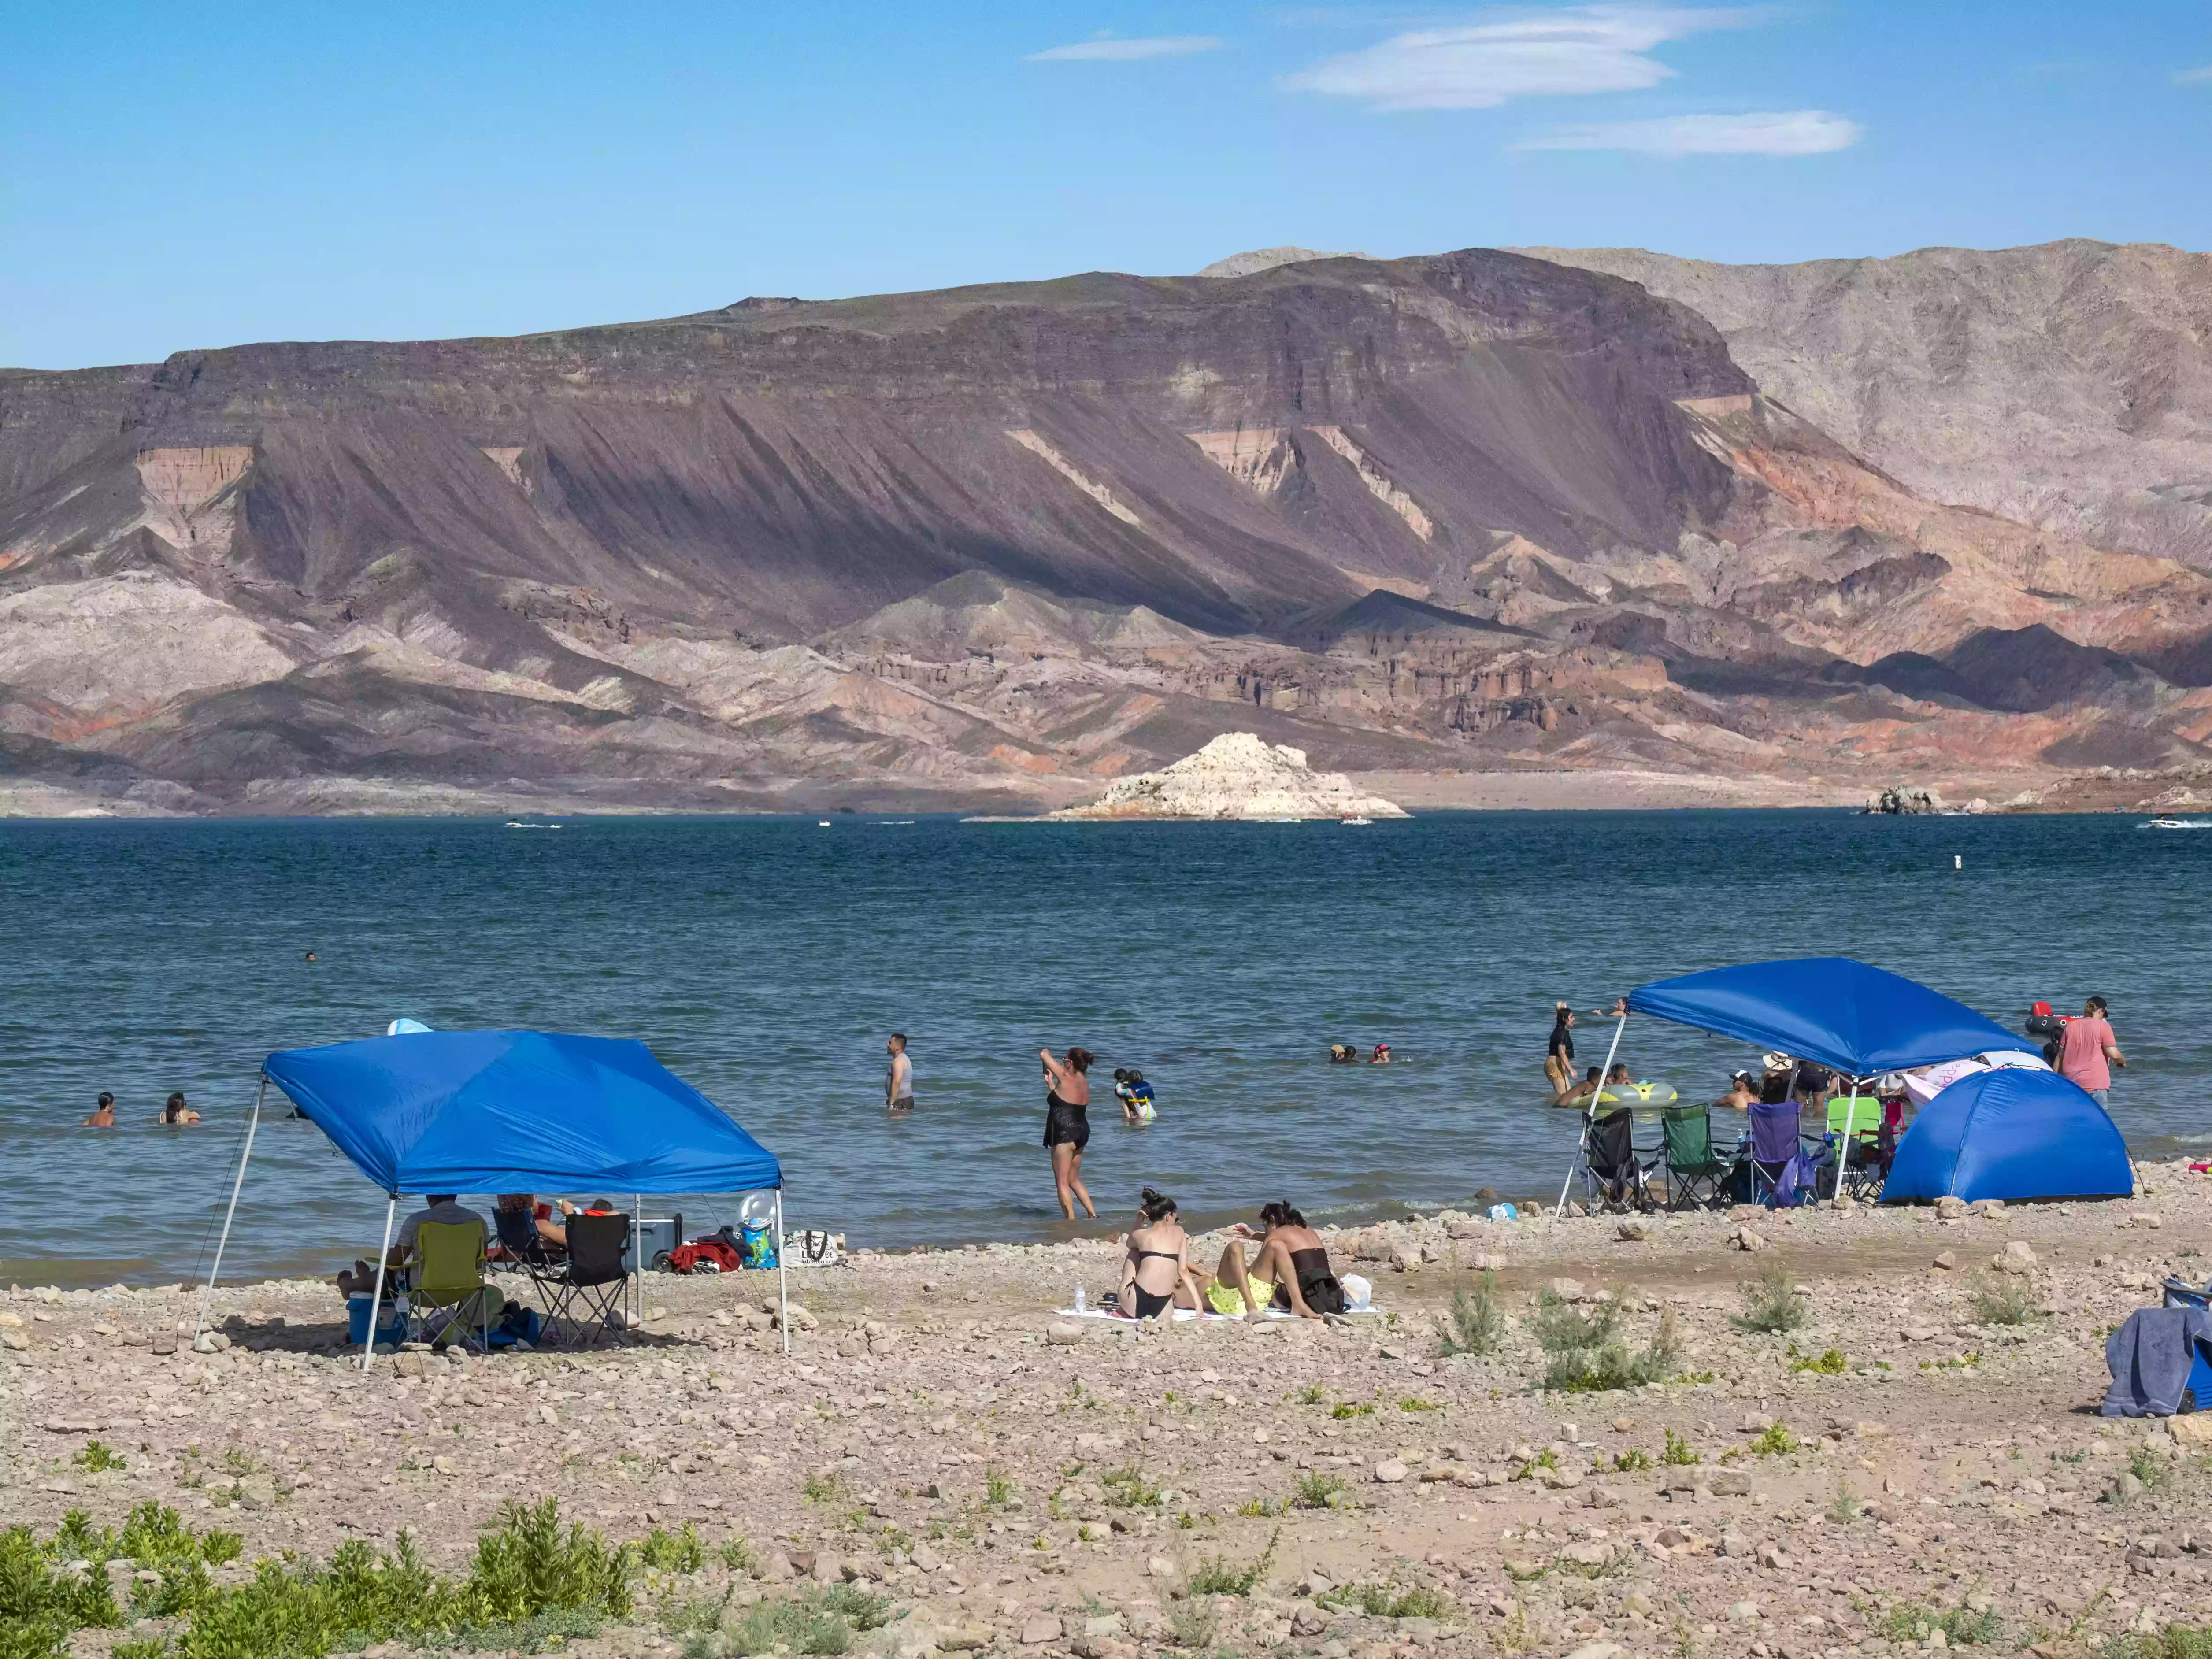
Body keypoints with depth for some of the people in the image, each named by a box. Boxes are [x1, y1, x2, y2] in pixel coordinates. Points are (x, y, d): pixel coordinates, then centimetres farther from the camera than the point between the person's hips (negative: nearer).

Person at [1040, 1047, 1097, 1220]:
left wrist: (1046, 1053, 12)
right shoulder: (1085, 1084, 7)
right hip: (1082, 1133, 9)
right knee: (1074, 1179, 20)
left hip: (1065, 1135, -9)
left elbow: (1043, 1054, -10)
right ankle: (1093, 1215, 17)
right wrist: (1050, 1082, 26)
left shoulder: (1066, 1079, -15)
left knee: (1062, 1182, -1)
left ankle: (1071, 1221, -3)